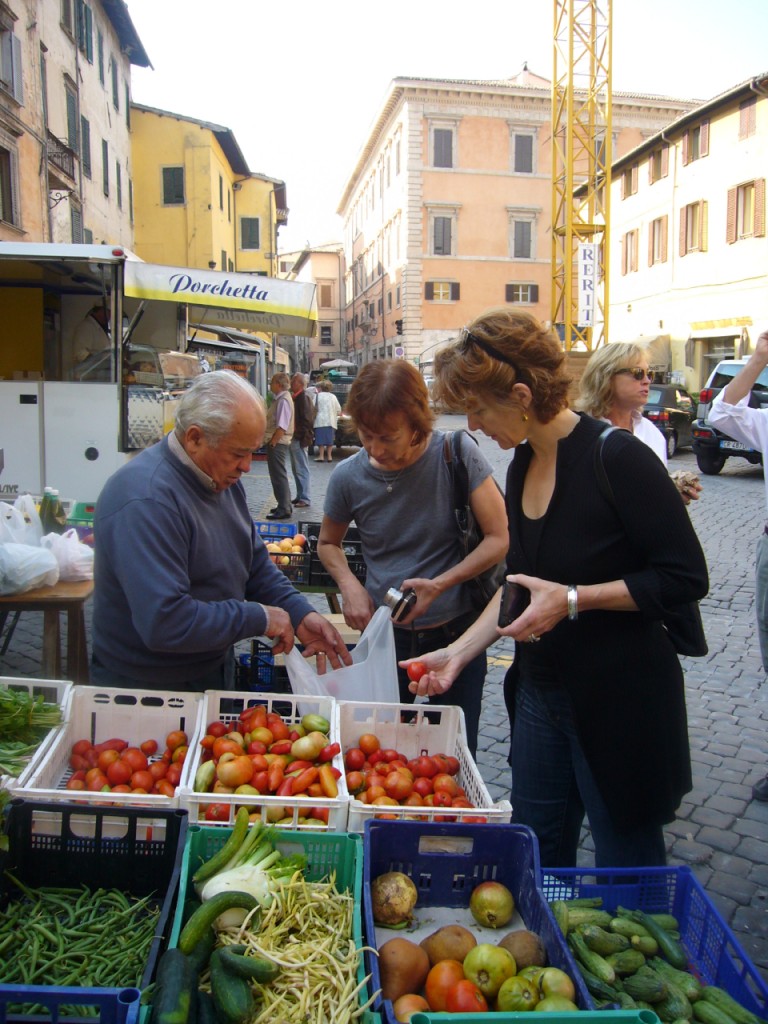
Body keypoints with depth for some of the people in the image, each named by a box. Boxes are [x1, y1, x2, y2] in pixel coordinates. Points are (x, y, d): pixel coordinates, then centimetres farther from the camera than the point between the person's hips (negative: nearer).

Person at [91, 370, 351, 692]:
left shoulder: (222, 478, -1)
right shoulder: (146, 500, -30)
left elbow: (255, 563, 9)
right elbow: (164, 623, -35)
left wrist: (300, 614, -7)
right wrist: (259, 617, -24)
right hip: (149, 688, -8)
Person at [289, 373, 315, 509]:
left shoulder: (304, 398, -13)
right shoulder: (295, 397, 15)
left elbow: (306, 419, -18)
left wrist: (302, 437, -19)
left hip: (299, 439, -10)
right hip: (294, 438, 10)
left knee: (301, 469, -6)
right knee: (296, 469, 15)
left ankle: (304, 499, -2)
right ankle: (300, 496, 23)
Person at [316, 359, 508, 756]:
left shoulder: (457, 455, -16)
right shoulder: (348, 476, -9)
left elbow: (499, 538, -12)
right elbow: (328, 543, 10)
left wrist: (439, 584, -24)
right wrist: (349, 584, -10)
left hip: (457, 630, -1)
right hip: (387, 633, 2)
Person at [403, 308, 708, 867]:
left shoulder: (617, 457, -19)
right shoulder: (522, 464, 5)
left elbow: (685, 576, -17)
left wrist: (572, 599, -23)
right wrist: (458, 653, 7)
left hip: (621, 700, -7)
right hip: (541, 689, 7)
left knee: (625, 862, 12)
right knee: (534, 856, 19)